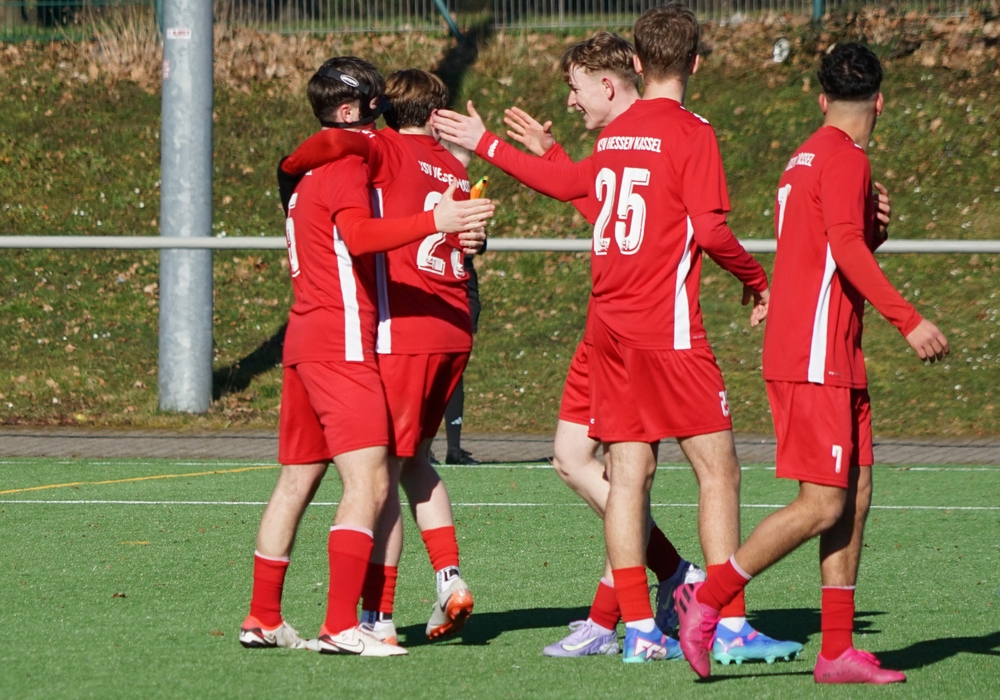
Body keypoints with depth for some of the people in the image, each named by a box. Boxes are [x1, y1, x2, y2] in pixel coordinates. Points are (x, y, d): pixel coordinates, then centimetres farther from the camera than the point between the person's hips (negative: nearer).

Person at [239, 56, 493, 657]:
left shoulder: (307, 171, 20)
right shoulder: (347, 167, -10)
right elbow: (358, 234, -28)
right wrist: (433, 222, -38)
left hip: (305, 338, 10)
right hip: (342, 344, -10)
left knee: (297, 481, 14)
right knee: (369, 483, -15)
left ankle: (263, 618, 18)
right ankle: (342, 626, -23)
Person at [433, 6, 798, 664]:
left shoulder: (614, 134, 11)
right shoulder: (691, 133, -8)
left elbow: (565, 181, 29)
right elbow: (710, 230, -15)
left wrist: (486, 143, 44)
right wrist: (755, 279, 3)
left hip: (610, 324, 7)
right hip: (669, 326, -7)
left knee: (629, 473, 5)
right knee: (718, 467, -3)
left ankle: (639, 628, 4)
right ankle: (731, 625, -8)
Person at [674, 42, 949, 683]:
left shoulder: (808, 160, 18)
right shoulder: (845, 159, -10)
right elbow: (846, 248, -24)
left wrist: (875, 230, 13)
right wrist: (909, 320, -26)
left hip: (836, 362, 10)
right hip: (814, 360, -10)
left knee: (855, 497, 6)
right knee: (823, 505, -10)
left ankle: (838, 652, 4)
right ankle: (708, 598, -4)